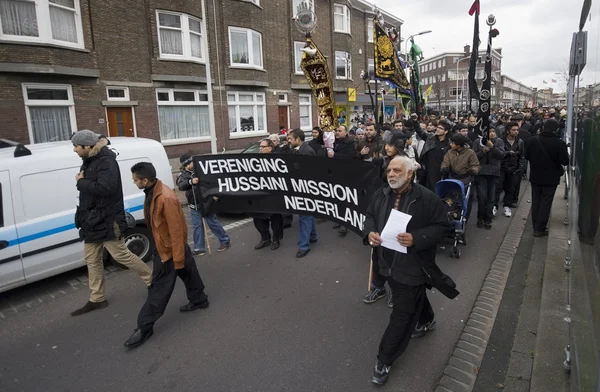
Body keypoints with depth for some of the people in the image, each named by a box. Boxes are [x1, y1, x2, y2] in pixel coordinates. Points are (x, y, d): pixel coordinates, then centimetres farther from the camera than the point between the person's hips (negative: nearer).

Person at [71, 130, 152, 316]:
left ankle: (153, 280, 14)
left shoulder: (106, 161, -17)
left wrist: (81, 182, -15)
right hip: (92, 219, 10)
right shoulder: (89, 162, 13)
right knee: (91, 259, 13)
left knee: (121, 255, -3)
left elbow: (105, 188, -28)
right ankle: (97, 299, 25)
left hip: (106, 219, -10)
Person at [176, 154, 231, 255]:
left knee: (213, 223, 5)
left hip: (206, 202, -3)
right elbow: (180, 186, -17)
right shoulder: (183, 174, 1)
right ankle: (199, 249, 19)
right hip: (194, 205, 4)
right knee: (197, 226, 9)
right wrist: (190, 181, -37)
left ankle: (225, 241, 22)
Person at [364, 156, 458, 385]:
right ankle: (426, 321, 61)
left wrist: (416, 239, -27)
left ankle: (384, 361, 16)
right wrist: (370, 232, -13)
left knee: (401, 315, 1)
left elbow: (442, 226, -13)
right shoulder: (380, 195, -1)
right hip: (388, 263, 6)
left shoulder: (427, 198, -17)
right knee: (413, 298, 30)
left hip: (412, 266, -6)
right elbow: (370, 217, 10)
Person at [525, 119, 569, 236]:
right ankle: (540, 229, 7)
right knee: (545, 203, 4)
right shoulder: (559, 143, -17)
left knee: (535, 201, 14)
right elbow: (565, 161, -13)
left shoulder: (532, 140, -8)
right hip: (551, 178, -3)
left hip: (535, 176, 3)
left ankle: (535, 226, 20)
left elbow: (526, 156, 1)